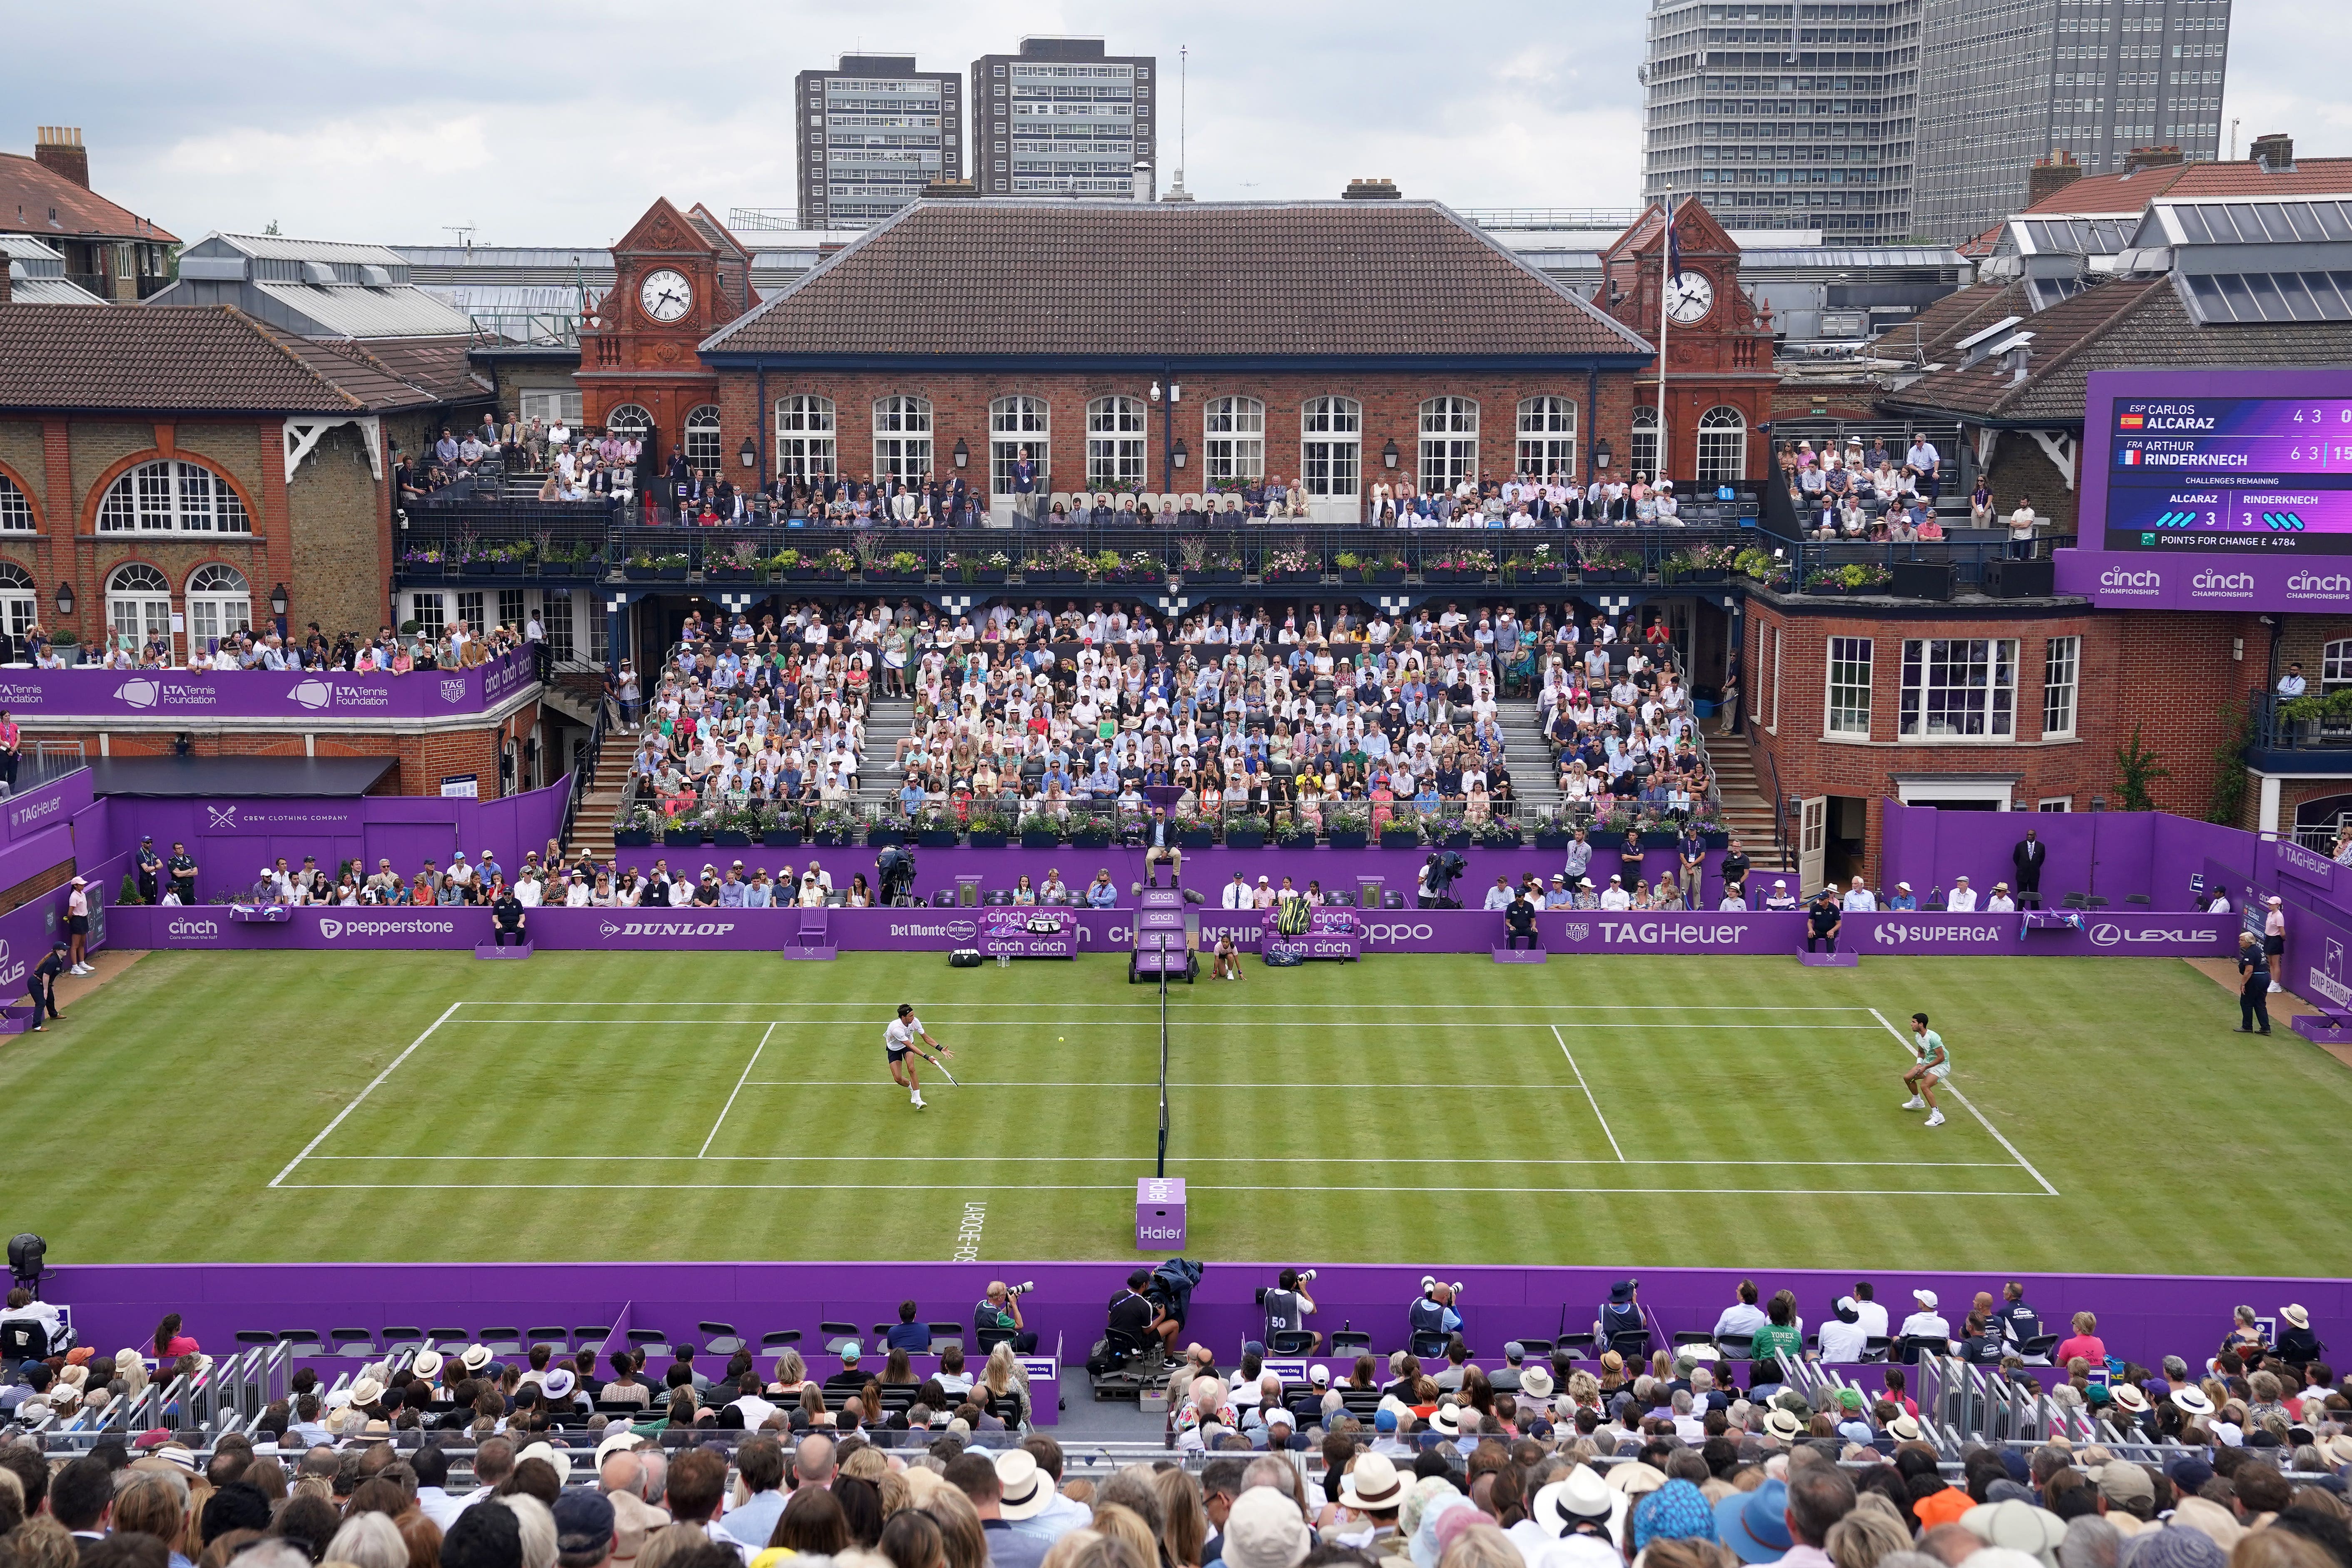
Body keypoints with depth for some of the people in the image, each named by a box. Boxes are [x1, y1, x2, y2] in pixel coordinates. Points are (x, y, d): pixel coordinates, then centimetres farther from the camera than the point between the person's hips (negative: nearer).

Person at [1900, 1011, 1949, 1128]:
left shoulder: (1933, 1038, -29)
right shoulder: (1918, 1037, -1)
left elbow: (1941, 1057, -26)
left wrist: (1925, 1067, -23)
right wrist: (1919, 1064, -4)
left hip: (1941, 1065, -10)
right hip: (1928, 1063, 10)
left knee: (1924, 1086, -27)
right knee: (1908, 1078, 13)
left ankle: (1937, 1116, -21)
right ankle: (1917, 1102, 38)